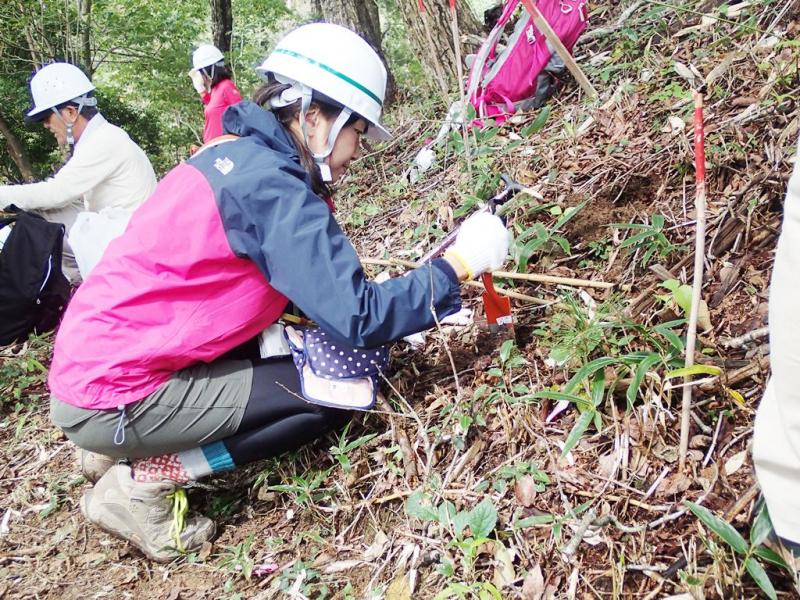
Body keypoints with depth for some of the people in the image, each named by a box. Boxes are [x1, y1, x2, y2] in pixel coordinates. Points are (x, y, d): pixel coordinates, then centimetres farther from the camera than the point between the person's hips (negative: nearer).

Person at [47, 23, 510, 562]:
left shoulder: (237, 155, 8)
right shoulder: (272, 186, -20)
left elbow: (320, 289, 15)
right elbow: (355, 319, -22)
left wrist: (408, 315, 10)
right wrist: (458, 265, -12)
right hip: (111, 398, -9)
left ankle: (124, 447, 16)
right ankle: (139, 485, -5)